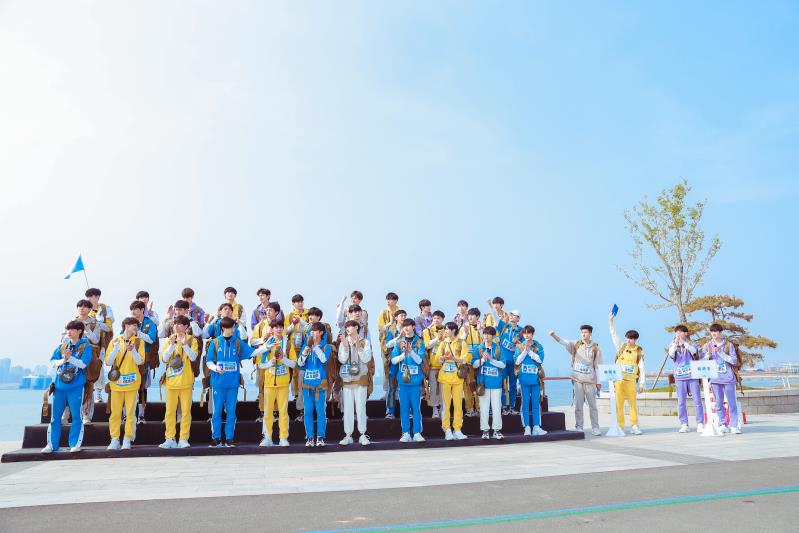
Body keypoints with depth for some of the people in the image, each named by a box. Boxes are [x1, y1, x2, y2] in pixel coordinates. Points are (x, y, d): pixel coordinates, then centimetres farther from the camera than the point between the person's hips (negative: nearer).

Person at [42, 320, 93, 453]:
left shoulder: (85, 346, -1)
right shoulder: (62, 345, 12)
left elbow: (83, 364, -12)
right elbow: (53, 362, 6)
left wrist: (69, 357, -19)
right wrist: (62, 360, -13)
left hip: (76, 386, -4)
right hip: (59, 385, 4)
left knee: (76, 416, -1)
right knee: (55, 416, 7)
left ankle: (75, 444, 8)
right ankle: (52, 444, 16)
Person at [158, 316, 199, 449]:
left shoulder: (192, 340, 1)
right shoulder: (170, 340, 8)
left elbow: (193, 357, -12)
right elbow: (164, 359, -2)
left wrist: (185, 344, -22)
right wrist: (172, 345, -13)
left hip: (186, 381, -2)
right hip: (171, 381, 2)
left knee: (186, 411, 0)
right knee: (170, 411, 3)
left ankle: (183, 439, 5)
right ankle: (170, 439, 10)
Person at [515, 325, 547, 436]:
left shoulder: (538, 346, 5)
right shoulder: (519, 346, 5)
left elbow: (540, 359, -8)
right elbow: (517, 361, -3)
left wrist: (529, 351, -11)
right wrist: (525, 350, -10)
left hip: (535, 378, 0)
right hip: (524, 378, 0)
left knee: (536, 403, 3)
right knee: (525, 403, 2)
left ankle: (536, 427, 7)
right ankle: (527, 428, 5)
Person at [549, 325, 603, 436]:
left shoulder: (596, 348, 2)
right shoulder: (575, 345, 4)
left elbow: (598, 365, 4)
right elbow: (563, 342, -11)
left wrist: (599, 381, 3)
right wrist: (554, 335, -29)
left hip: (590, 380, -1)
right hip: (577, 380, 1)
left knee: (592, 405, 4)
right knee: (578, 405, 4)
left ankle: (595, 428, 12)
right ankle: (579, 427, 12)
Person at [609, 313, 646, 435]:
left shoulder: (639, 351, 3)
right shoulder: (621, 347, 7)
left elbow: (642, 368, 2)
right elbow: (613, 334, 7)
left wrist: (642, 383, -2)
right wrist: (611, 321, -2)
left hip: (631, 380, -1)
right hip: (619, 379, 1)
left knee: (633, 403, -1)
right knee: (619, 403, 1)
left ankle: (634, 426, 9)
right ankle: (620, 427, 6)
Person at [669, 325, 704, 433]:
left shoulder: (691, 343, 5)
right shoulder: (674, 344, 9)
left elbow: (694, 351, -16)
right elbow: (671, 355, -10)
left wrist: (684, 341, -17)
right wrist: (676, 342, -16)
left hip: (693, 375, -1)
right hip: (680, 377, 1)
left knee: (697, 400, -2)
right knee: (681, 402, 2)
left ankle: (700, 424, 5)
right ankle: (684, 424, 8)